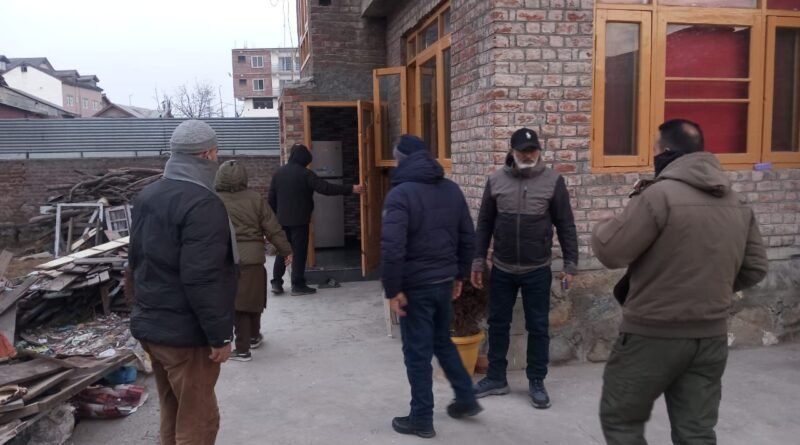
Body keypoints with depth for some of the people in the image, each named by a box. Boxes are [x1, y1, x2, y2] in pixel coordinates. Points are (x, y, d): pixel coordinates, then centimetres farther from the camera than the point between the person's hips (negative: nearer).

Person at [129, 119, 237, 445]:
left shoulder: (147, 196, 9)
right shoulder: (202, 203, -21)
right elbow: (203, 279, -26)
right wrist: (220, 335, -19)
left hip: (148, 324, 9)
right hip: (185, 332, -9)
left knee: (172, 413, 20)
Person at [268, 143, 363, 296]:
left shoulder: (278, 173, 8)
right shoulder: (305, 173, -12)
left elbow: (272, 198, 11)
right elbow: (326, 188, -18)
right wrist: (350, 189, -17)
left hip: (282, 219, 6)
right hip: (299, 219, -6)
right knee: (299, 252, 1)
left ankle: (276, 282, 13)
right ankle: (298, 285, 4)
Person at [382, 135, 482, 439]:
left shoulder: (400, 194, -15)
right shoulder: (452, 189, 7)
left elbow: (393, 247, -23)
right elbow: (468, 237, 10)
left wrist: (393, 290, -15)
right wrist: (459, 275, 17)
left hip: (416, 286, -7)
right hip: (444, 282, 7)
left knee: (418, 353, 6)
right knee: (443, 342, 24)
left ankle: (422, 419, 17)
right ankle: (466, 399, 31)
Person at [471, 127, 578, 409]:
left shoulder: (553, 181, -5)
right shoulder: (496, 181, 1)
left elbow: (565, 225, -1)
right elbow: (484, 225, 6)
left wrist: (570, 264, -4)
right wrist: (478, 261, 5)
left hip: (537, 271, -2)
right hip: (502, 269, 2)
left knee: (538, 328, 7)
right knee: (498, 325, 11)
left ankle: (537, 383, 22)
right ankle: (496, 379, 26)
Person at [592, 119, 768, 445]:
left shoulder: (660, 194, -17)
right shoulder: (737, 204, 7)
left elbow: (610, 252, -16)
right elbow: (755, 269, 13)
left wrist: (602, 230, 5)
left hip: (653, 335, -6)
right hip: (712, 336, 7)